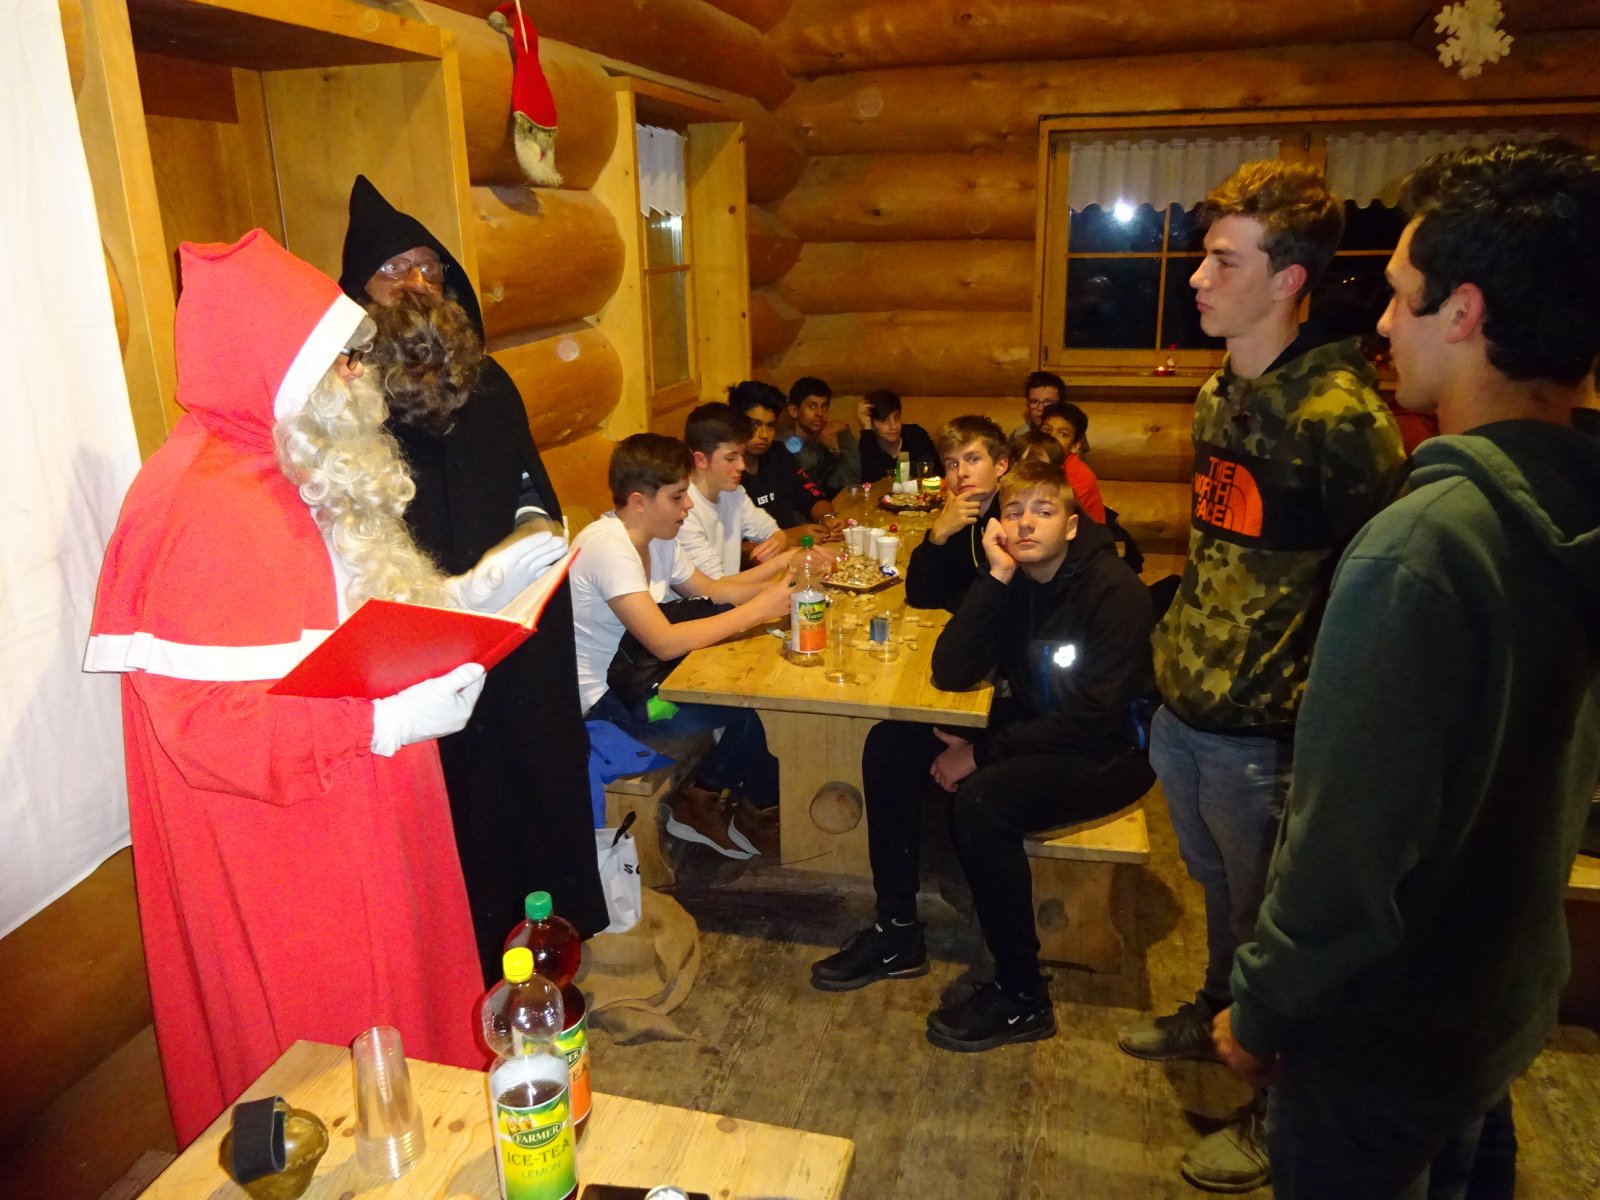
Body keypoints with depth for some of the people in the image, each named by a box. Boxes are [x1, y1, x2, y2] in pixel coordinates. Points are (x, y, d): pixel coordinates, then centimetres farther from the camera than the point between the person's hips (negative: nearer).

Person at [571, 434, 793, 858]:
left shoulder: (656, 537, 3)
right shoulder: (608, 546, -26)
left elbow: (710, 589, 11)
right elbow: (665, 642, -33)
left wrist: (778, 585, -6)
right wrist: (757, 609, -28)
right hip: (604, 700, -9)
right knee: (750, 708, -15)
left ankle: (704, 803, 11)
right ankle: (761, 814, 10)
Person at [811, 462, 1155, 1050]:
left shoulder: (1115, 592, -20)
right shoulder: (1009, 579, -1)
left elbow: (1095, 719, -25)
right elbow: (949, 672, -12)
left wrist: (982, 753, -22)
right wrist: (996, 576, -21)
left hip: (1107, 753, -7)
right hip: (1031, 729, 8)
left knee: (981, 800, -33)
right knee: (889, 746, -4)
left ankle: (1022, 996, -12)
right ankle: (897, 933, 7)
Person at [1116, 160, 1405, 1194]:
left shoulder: (1338, 412, -20)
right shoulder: (1220, 396, 6)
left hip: (1264, 731, -7)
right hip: (1184, 709, 8)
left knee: (1271, 922, 11)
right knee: (1219, 888, 27)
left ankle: (1278, 1114, 33)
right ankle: (1214, 1018, 51)